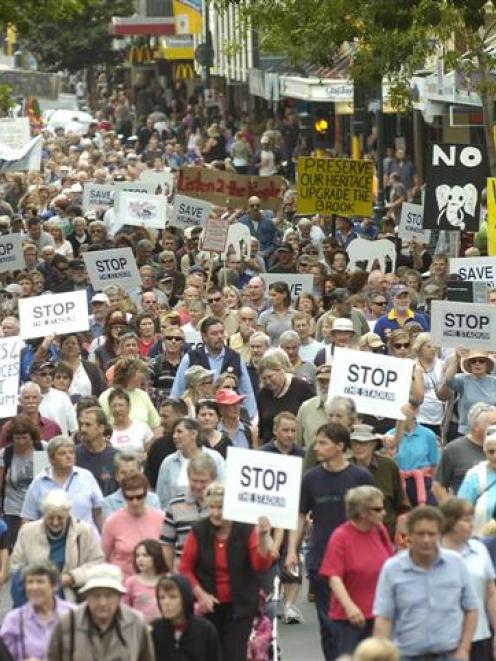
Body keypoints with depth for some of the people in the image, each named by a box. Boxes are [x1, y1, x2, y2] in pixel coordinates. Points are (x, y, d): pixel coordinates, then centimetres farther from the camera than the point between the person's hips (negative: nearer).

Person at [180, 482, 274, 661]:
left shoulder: (246, 530, -8)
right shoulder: (199, 531, -5)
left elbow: (262, 565, -14)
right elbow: (185, 568, 2)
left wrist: (262, 538, -30)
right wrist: (200, 594, -9)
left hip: (239, 606, -1)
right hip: (208, 606, 1)